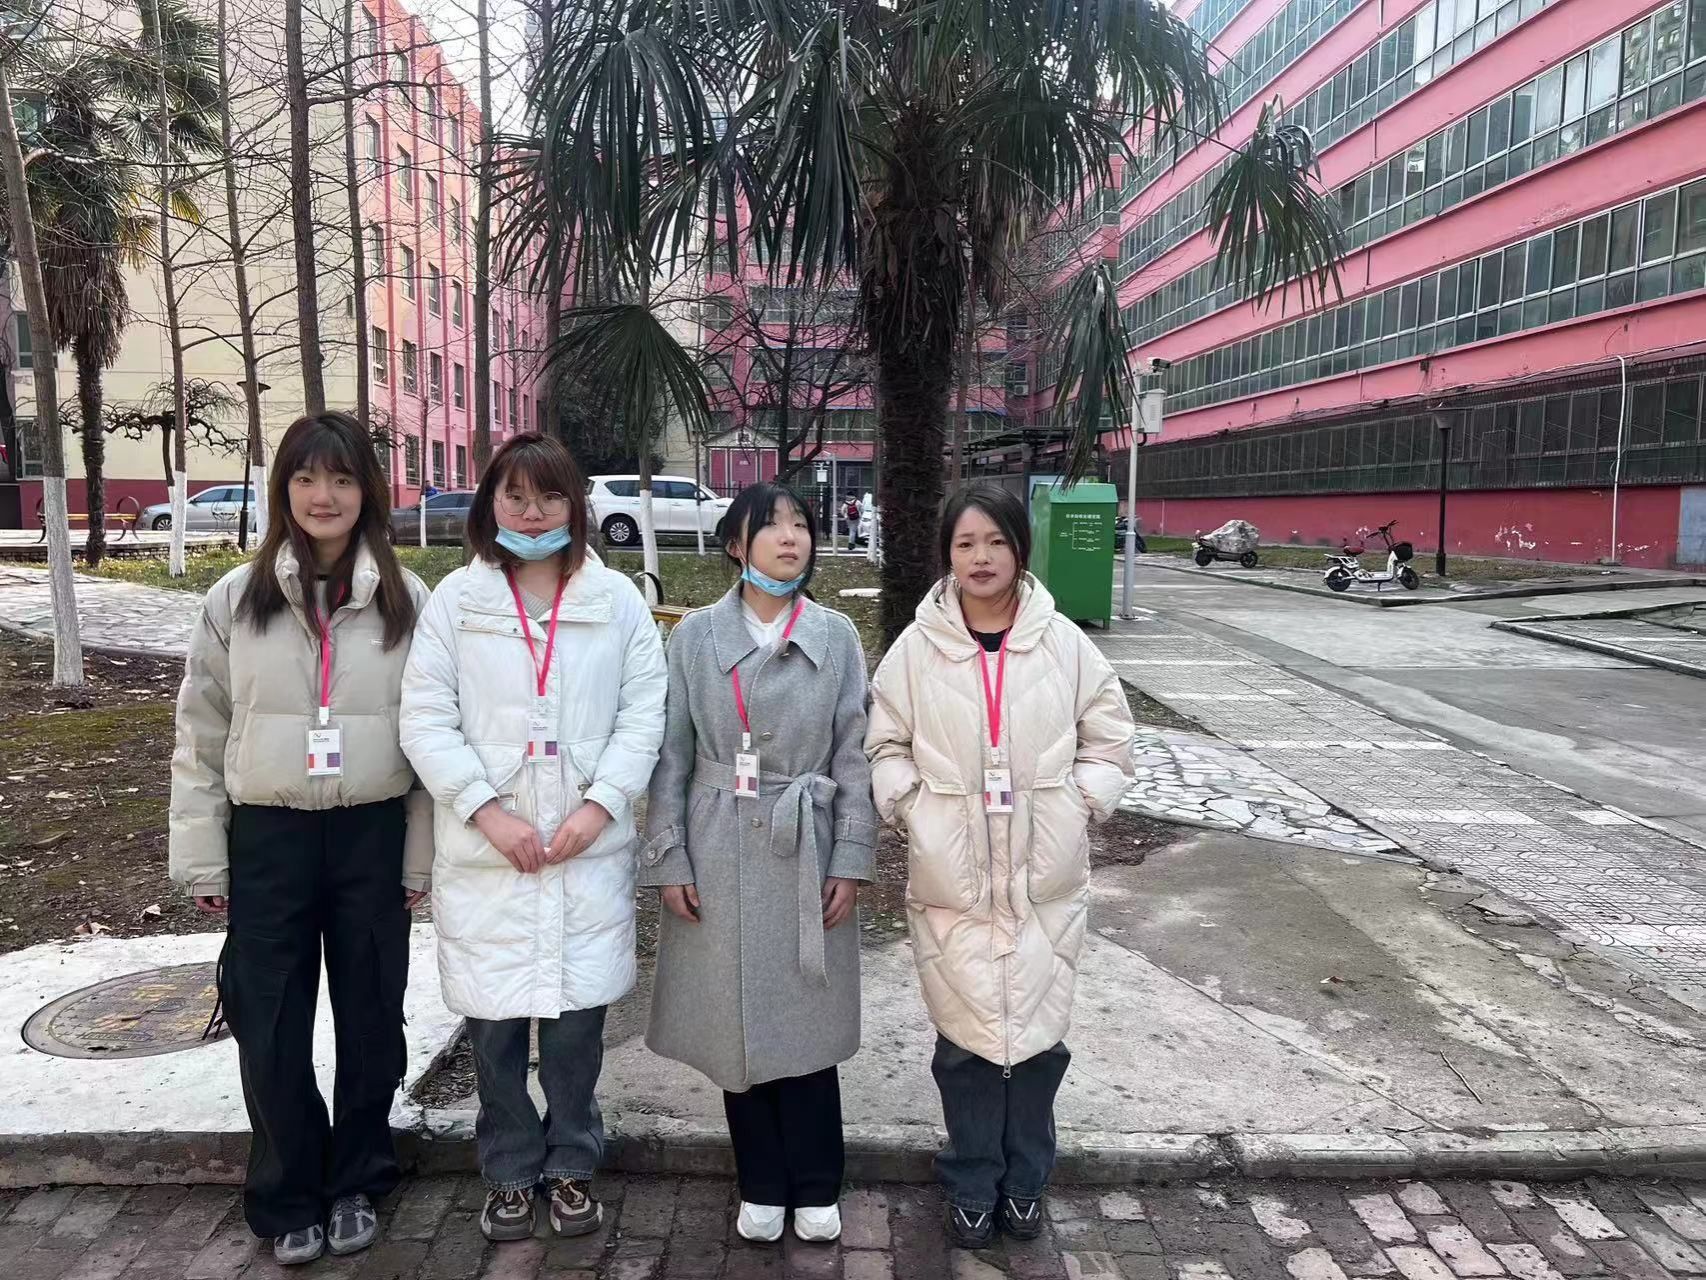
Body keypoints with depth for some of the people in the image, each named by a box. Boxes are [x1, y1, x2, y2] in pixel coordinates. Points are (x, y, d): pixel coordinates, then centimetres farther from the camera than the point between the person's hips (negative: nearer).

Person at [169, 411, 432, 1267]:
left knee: (370, 1018, 12)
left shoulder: (406, 600, -1)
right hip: (268, 838, 0)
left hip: (371, 834, 0)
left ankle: (356, 1186, 31)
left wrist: (422, 855, -2)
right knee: (272, 1030, 8)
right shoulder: (235, 599, 0)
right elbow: (201, 737, 2)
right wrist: (202, 858, 0)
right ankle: (289, 1200, 27)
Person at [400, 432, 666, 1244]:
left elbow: (643, 713, 0)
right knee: (494, 1023, 8)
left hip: (589, 848, 0)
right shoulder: (454, 600, 2)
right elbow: (425, 721, -3)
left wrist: (599, 806, -11)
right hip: (485, 851, 0)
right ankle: (510, 1172, 29)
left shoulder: (617, 600, 3)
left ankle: (571, 1164, 29)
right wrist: (488, 811, -12)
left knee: (577, 1017, 6)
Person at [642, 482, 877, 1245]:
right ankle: (762, 1185, 27)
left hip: (806, 851, 0)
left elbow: (855, 755, 0)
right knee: (736, 1023, 9)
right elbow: (671, 755, 0)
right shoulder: (696, 636, -1)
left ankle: (815, 1187, 25)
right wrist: (669, 859, -4)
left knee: (806, 1021, 6)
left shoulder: (837, 636, 1)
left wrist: (851, 860, -4)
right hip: (721, 851, 0)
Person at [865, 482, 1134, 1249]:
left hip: (1046, 878, 1)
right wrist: (915, 808, -7)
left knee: (1039, 1035, 10)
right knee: (967, 1038, 7)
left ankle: (1024, 1182, 33)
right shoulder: (916, 647, -4)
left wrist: (1075, 806, -5)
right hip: (951, 879, 0)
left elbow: (1110, 745, 6)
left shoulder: (1064, 644, -3)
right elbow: (885, 746, 5)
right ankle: (972, 1187, 29)